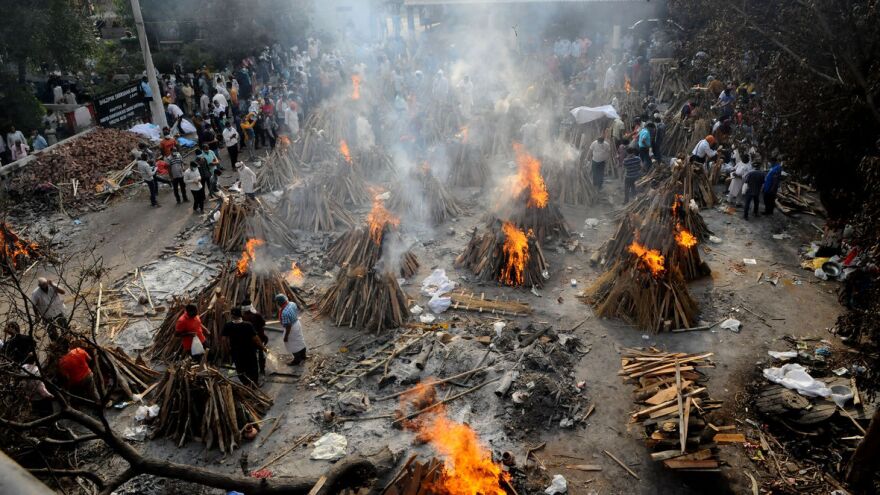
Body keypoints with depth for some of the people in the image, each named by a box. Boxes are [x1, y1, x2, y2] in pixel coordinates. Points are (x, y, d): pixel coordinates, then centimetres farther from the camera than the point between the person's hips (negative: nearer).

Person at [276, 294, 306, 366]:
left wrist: (286, 336, -16)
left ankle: (297, 360, 34)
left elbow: (288, 326, -29)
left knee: (293, 346, 15)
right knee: (299, 341, 26)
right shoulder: (292, 304, -12)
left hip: (292, 329, -8)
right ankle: (303, 356, 46)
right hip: (297, 324, 8)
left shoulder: (284, 313, -35)